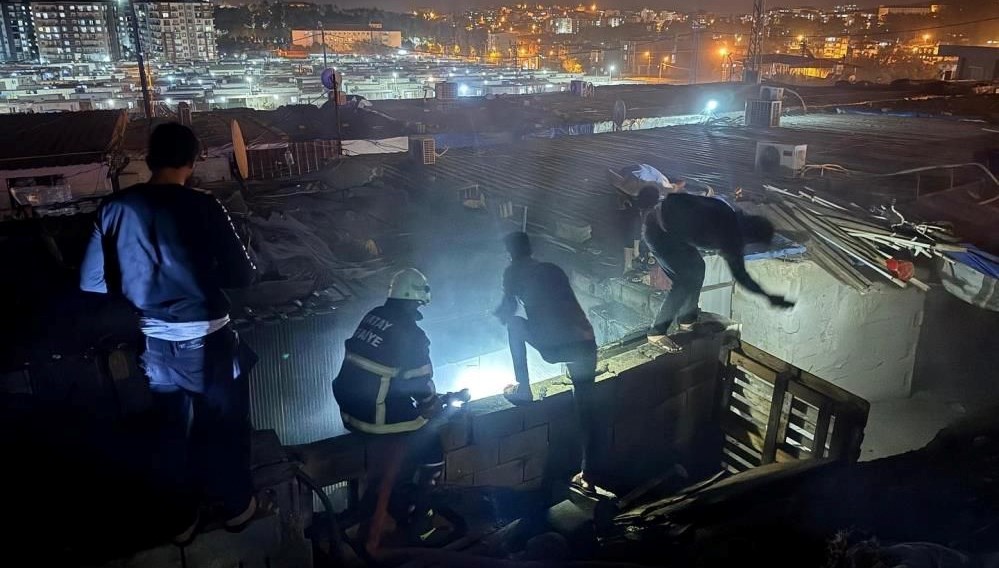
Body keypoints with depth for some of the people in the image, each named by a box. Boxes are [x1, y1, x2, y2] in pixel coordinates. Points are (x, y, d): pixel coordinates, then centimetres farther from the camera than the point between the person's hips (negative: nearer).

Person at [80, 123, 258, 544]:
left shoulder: (114, 208, -5)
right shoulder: (202, 206, -16)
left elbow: (92, 282, 2)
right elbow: (242, 275, -14)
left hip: (156, 343, 4)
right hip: (207, 339, -4)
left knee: (171, 430, 21)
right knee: (225, 425, 17)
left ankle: (181, 518, 36)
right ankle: (237, 505, 35)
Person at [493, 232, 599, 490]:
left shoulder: (513, 272, 11)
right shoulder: (554, 269, 26)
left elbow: (509, 309, 7)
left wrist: (496, 315, 28)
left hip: (553, 347, -5)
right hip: (585, 342, 5)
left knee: (514, 325, 24)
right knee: (584, 405, 17)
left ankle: (523, 387, 23)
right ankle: (587, 473, 20)